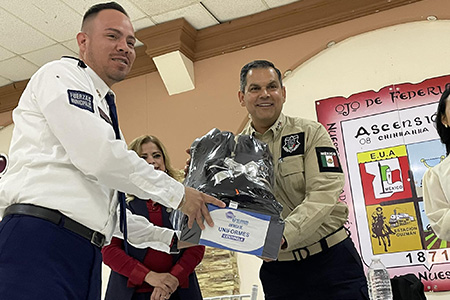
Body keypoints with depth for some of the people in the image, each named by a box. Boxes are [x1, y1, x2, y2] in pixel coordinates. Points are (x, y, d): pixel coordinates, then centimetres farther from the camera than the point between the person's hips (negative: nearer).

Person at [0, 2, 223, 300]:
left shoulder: (105, 110, 26)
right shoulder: (60, 74, 2)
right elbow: (96, 156, -15)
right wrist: (177, 193, -7)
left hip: (85, 256, 8)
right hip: (40, 242, -8)